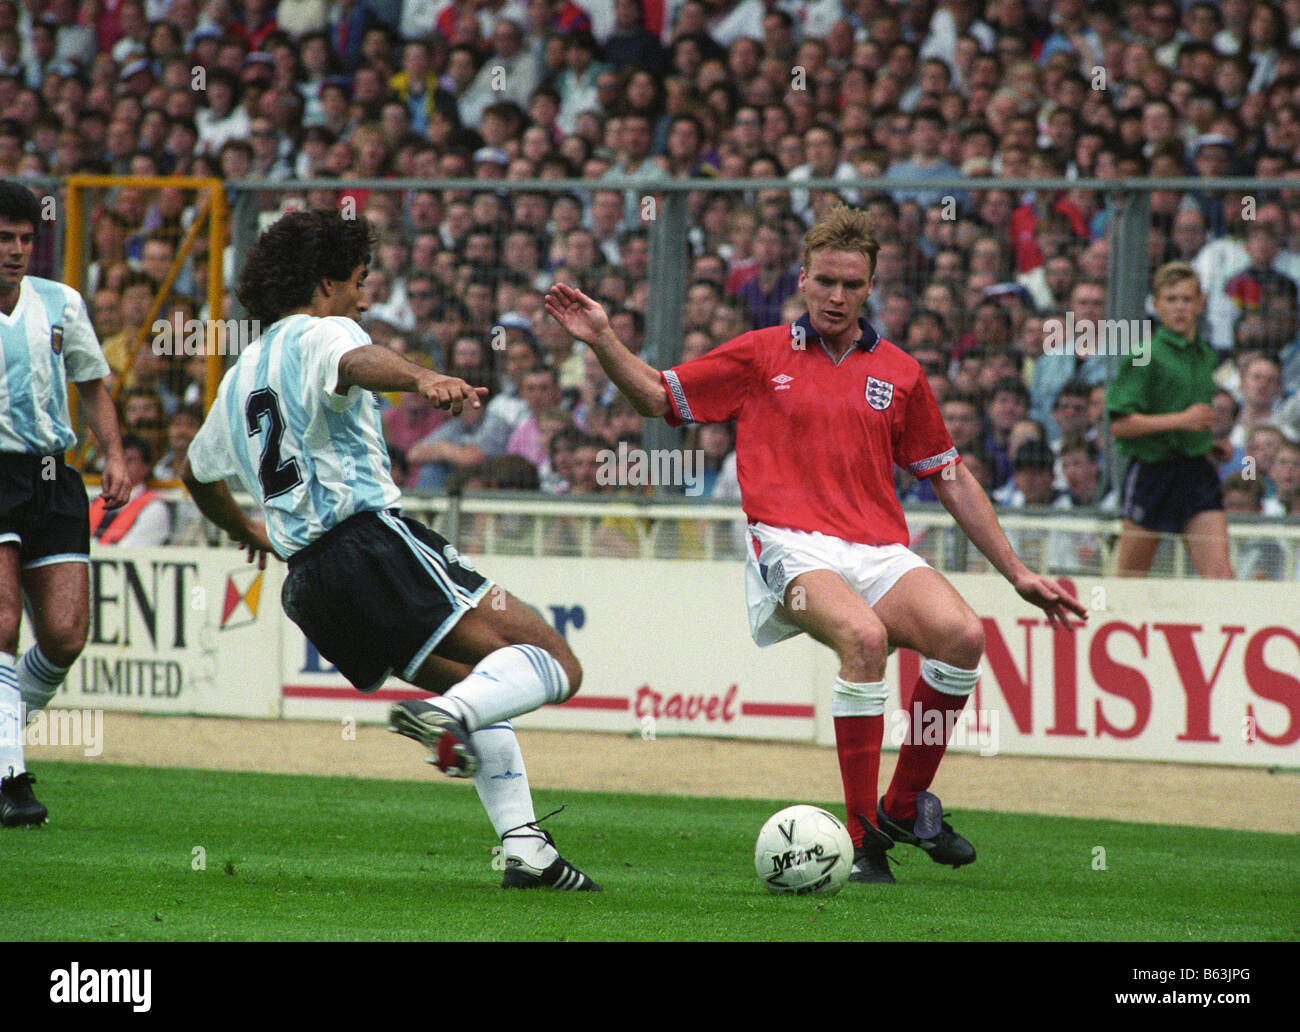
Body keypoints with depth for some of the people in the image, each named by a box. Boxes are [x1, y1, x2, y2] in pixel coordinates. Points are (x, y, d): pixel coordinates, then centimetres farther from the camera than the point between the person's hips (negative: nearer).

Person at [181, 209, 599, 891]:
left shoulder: (240, 378, 25)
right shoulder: (318, 334, 1)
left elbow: (199, 475, 40)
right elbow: (357, 364, -25)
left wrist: (249, 533, 60)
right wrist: (424, 379, -47)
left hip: (306, 580, 9)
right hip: (372, 539, -9)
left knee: (479, 680, 23)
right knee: (553, 664, -14)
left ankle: (524, 849, 9)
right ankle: (449, 713, -42)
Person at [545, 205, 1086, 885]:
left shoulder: (900, 374, 17)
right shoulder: (761, 356, 13)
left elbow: (951, 478, 22)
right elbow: (657, 396, 18)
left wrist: (1017, 573, 20)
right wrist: (602, 340, 2)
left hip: (881, 550, 3)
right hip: (792, 544, -3)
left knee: (961, 632, -27)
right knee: (863, 635, -35)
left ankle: (904, 804, -5)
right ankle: (862, 836, -27)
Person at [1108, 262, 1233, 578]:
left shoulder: (1206, 356, 13)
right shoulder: (1143, 356, -7)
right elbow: (1120, 425, -14)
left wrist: (1212, 444, 11)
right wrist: (1181, 420, -19)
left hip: (1198, 470, 5)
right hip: (1151, 470, -5)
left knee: (1220, 571, -10)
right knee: (1130, 577, 3)